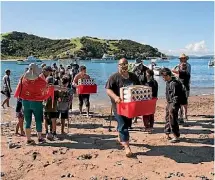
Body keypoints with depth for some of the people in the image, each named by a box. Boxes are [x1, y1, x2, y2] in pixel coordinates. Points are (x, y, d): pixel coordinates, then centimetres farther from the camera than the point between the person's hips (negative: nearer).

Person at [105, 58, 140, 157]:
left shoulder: (133, 76, 9)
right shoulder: (114, 77, -10)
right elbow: (108, 89, -17)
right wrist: (115, 97, -33)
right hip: (119, 105, -6)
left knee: (127, 123, 18)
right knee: (122, 125, -9)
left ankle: (120, 138, 43)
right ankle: (126, 146, -7)